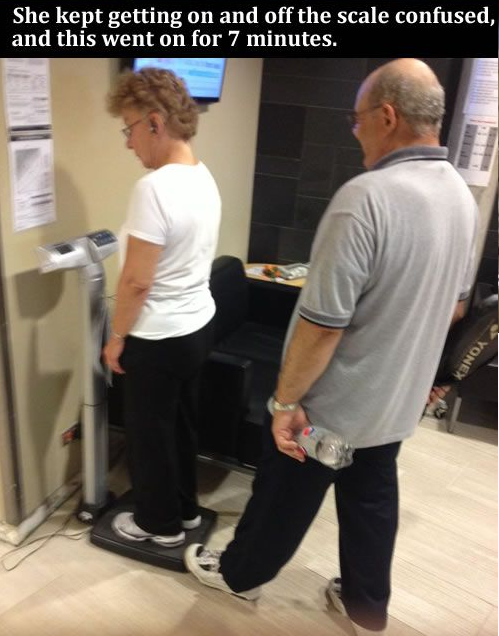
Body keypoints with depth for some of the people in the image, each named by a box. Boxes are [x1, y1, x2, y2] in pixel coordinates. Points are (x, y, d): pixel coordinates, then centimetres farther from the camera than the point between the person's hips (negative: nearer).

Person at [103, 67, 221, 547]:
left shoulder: (154, 188, -24)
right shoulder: (204, 179, 4)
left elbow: (137, 281, -23)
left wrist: (117, 336, -9)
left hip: (159, 337, -8)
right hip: (198, 324, 9)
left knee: (149, 431, 12)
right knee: (181, 422, 22)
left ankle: (160, 523, 32)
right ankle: (185, 508, 41)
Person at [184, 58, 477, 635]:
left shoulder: (367, 196, -28)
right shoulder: (461, 196, 1)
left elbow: (322, 323, -28)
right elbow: (454, 304, 12)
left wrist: (286, 400, -16)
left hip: (332, 402, -7)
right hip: (399, 399, 7)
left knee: (285, 496, 16)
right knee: (372, 498, 24)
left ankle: (240, 573, 41)